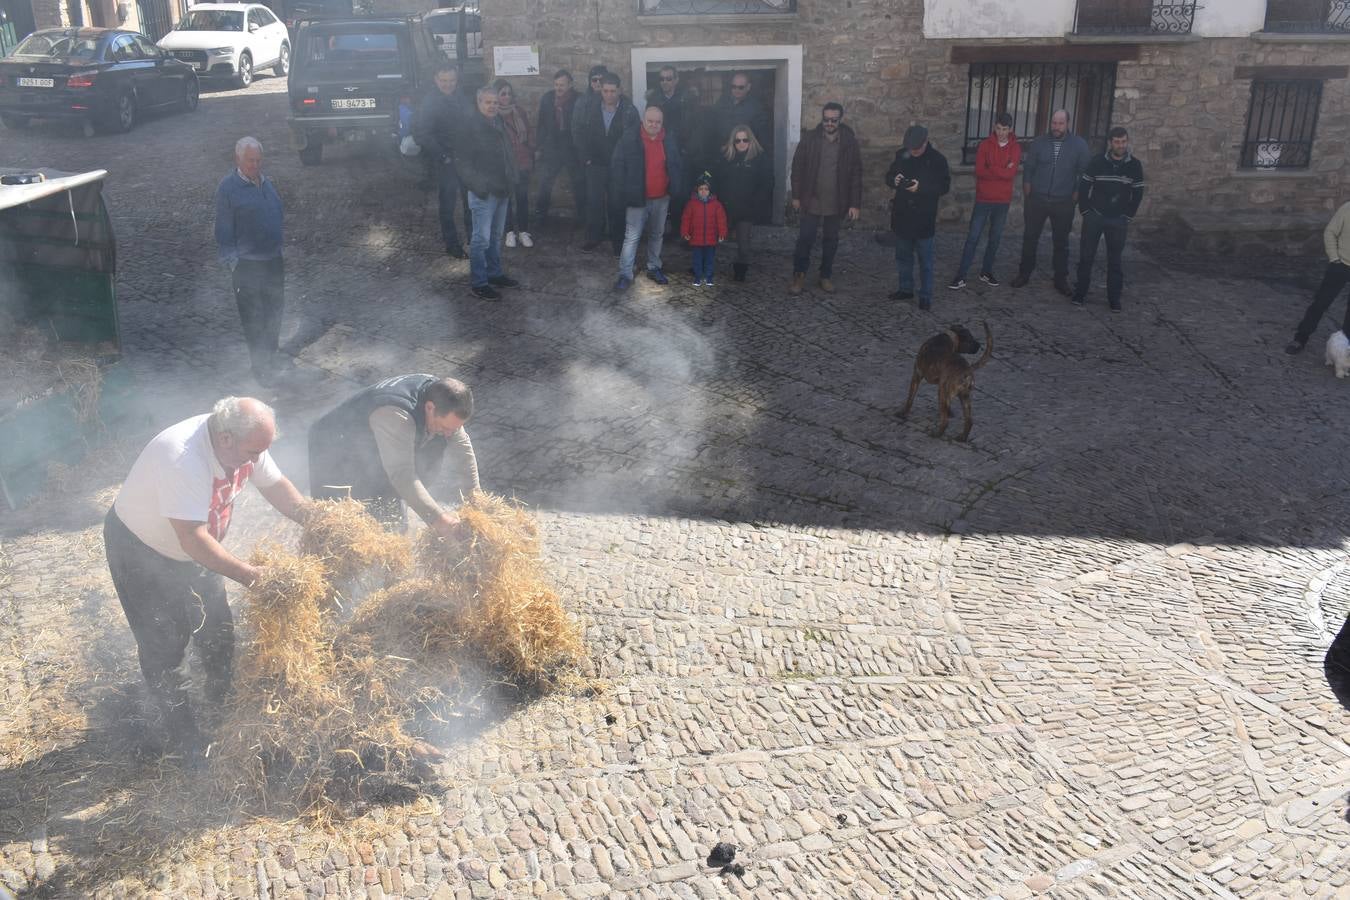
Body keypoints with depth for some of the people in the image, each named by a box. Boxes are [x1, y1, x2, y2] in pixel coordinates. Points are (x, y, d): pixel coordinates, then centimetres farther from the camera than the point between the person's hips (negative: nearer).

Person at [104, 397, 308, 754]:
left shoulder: (243, 441, -19)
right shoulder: (181, 458, -42)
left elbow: (275, 485, -4)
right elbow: (193, 540, -43)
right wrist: (251, 576, -42)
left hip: (194, 543, 7)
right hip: (141, 551, -7)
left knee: (216, 629, 15)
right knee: (164, 644, 2)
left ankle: (224, 700, 40)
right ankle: (187, 743, 18)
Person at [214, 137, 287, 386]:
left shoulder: (267, 183, 7)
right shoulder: (228, 187, -13)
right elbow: (224, 229, -11)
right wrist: (231, 260, -14)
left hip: (274, 260, 7)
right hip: (247, 264, -6)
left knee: (274, 309, 18)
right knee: (253, 318, 1)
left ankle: (271, 354, 36)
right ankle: (261, 366, 12)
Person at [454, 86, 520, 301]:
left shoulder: (498, 124, 11)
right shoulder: (471, 126, -12)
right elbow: (462, 159, -14)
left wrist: (511, 181, 12)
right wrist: (477, 186, -17)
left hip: (502, 191, 8)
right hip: (484, 192, -8)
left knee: (496, 236, 16)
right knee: (482, 238, -5)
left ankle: (494, 273, 28)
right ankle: (479, 282, 2)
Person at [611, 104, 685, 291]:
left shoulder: (669, 141, 1)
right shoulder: (629, 140, -10)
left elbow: (678, 167, 11)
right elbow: (617, 166, -8)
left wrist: (676, 190, 6)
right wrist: (622, 193, -11)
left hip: (662, 198, 4)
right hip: (638, 198, -4)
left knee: (657, 234, 16)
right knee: (632, 237, -4)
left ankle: (654, 268, 31)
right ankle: (625, 275, 0)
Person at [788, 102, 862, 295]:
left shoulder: (850, 142, -3)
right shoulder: (810, 138, -5)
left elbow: (856, 174, -1)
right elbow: (797, 167, 1)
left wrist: (855, 204, -5)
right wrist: (796, 196, -1)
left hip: (836, 202, 1)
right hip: (812, 200, -1)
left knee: (831, 241, 11)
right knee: (805, 238, -1)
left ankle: (826, 276, 25)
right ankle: (799, 276, 12)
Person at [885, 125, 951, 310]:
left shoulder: (937, 160, -10)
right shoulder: (901, 155, 2)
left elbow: (944, 186, -11)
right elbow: (889, 176, 11)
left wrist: (921, 187, -25)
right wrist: (894, 180, -13)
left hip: (924, 218, -5)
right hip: (902, 215, 5)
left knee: (925, 260, 1)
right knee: (903, 256, 15)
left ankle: (926, 296, 7)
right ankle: (906, 288, 29)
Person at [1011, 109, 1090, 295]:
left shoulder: (1079, 145, -2)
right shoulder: (1039, 142, 1)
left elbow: (1084, 174, 1)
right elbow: (1028, 169, 4)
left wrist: (1075, 197, -5)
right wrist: (1027, 196, -2)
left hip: (1063, 203, -1)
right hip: (1036, 201, 1)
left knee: (1061, 243, 8)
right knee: (1029, 238, 6)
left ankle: (1061, 279, 19)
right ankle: (1024, 274, 20)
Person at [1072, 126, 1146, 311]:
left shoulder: (1135, 166, -2)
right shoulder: (1097, 162, -4)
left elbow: (1138, 193, 4)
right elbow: (1083, 187, 1)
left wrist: (1128, 216, 0)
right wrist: (1085, 211, -2)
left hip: (1118, 220, 0)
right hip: (1094, 217, 0)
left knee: (1115, 260, 4)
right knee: (1086, 256, 2)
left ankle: (1114, 298, 10)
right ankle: (1080, 293, 13)